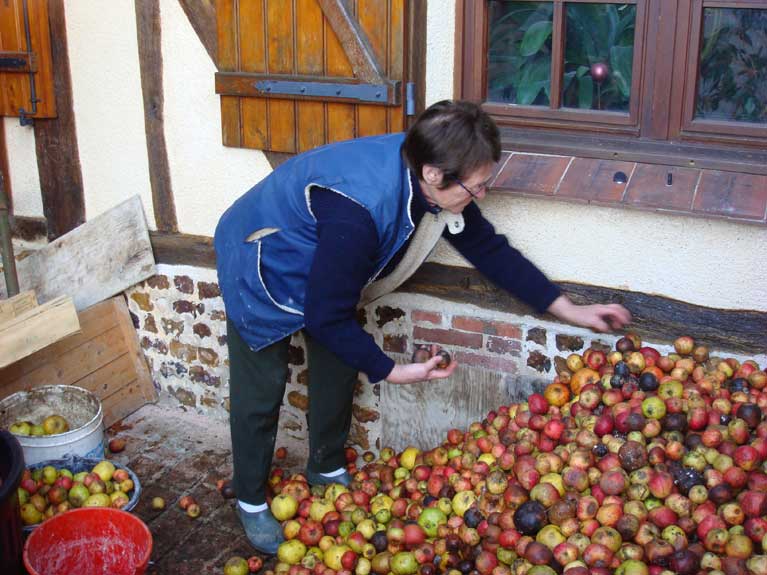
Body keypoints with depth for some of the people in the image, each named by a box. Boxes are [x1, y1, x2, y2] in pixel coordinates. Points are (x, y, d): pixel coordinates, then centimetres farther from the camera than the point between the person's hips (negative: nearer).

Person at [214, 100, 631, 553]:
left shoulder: (432, 182, -20)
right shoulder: (359, 210, -44)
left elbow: (489, 248, -6)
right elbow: (326, 317, -33)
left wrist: (569, 309, -5)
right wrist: (392, 371, -25)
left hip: (323, 269, 7)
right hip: (261, 272, -7)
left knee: (338, 370, 12)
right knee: (262, 392, 3)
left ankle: (327, 469, 35)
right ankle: (251, 500, 24)